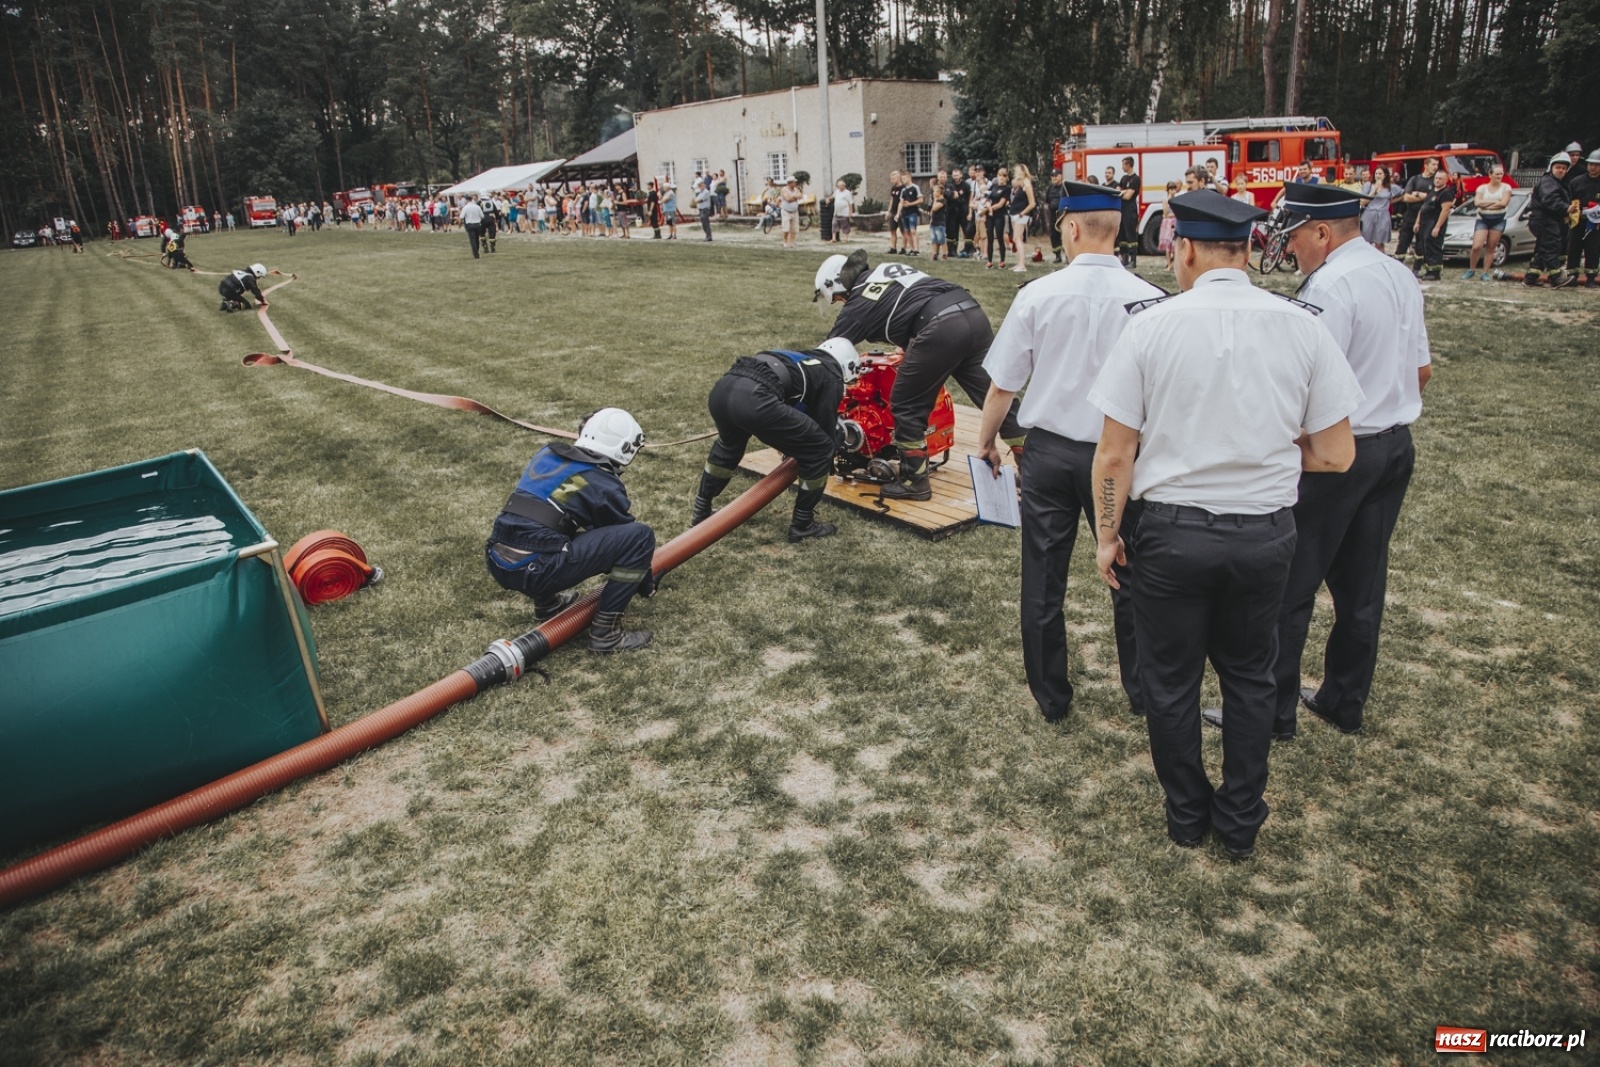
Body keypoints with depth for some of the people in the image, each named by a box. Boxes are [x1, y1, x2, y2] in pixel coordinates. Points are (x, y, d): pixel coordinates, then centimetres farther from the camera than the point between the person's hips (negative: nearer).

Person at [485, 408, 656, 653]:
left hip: (496, 564, 8)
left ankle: (546, 602, 33)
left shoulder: (546, 454, 17)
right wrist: (648, 585, 31)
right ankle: (605, 632, 0)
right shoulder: (603, 485, -1)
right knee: (640, 536, -5)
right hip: (534, 571, -8)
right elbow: (628, 538, 13)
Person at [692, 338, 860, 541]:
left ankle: (700, 511, 47)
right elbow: (826, 428, 18)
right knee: (820, 452, 11)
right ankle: (802, 526, 20)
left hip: (722, 388, 8)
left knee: (728, 445, 40)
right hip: (755, 399, -8)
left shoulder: (797, 360, 39)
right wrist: (828, 466, 34)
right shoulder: (831, 378, 18)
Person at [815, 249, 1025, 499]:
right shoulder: (892, 270, 28)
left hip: (940, 329, -7)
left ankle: (914, 481, 14)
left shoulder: (858, 305, 10)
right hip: (974, 314, 8)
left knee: (907, 406, 8)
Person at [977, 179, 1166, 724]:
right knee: (1128, 576, 17)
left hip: (1049, 450, 0)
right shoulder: (1148, 300, -9)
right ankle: (1141, 691, 34)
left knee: (1043, 578, 13)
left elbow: (1002, 386, -5)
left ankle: (1051, 697, 26)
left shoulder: (1039, 294, -9)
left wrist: (987, 440, 12)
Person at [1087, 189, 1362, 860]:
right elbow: (1336, 454, -1)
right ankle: (1241, 824, 37)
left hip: (1173, 532, -2)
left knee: (1171, 680, 17)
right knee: (1249, 677, 23)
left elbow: (1114, 456, -11)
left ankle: (1187, 817, 37)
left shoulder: (1152, 326, -11)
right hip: (1266, 534, 3)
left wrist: (1107, 534, 3)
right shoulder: (1302, 327, -5)